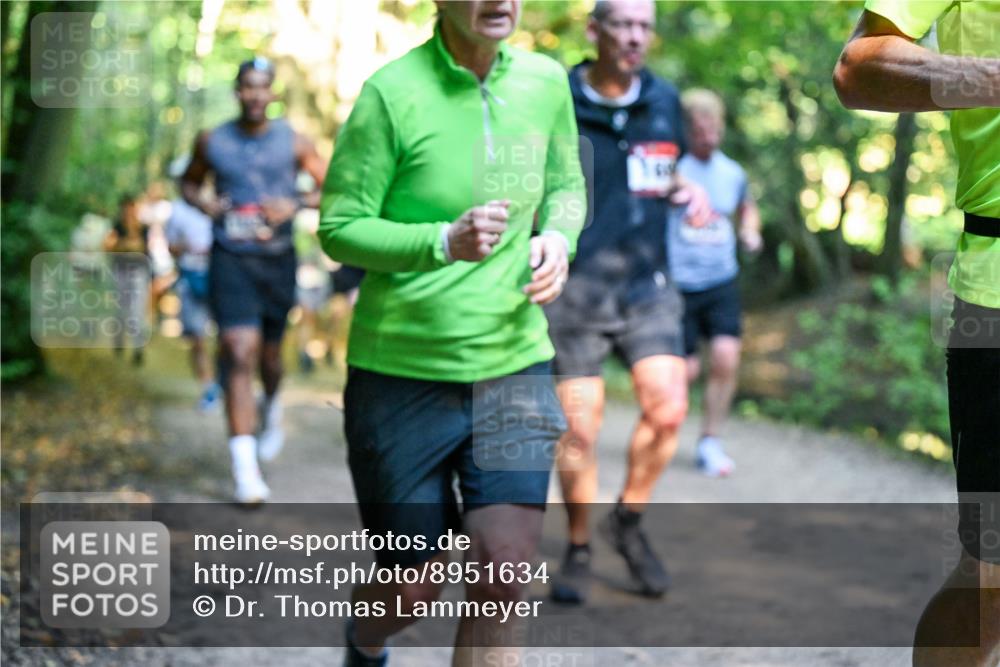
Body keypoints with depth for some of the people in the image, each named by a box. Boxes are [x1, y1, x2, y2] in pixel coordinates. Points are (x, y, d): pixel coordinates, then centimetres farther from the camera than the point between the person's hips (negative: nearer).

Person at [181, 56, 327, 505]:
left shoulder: (294, 143, 1)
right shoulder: (212, 142, 4)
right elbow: (189, 181, 20)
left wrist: (295, 204, -14)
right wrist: (202, 202, -3)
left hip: (277, 260, 1)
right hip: (230, 260, -1)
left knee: (270, 352, 16)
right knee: (239, 352, -15)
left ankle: (271, 409, 53)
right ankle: (245, 468, -18)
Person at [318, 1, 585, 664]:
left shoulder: (545, 81, 2)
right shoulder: (392, 92, -12)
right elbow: (338, 228, -10)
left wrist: (558, 237, -5)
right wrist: (444, 241, -26)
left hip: (515, 363, 3)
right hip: (401, 371, -3)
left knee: (502, 582, -8)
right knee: (415, 589, 8)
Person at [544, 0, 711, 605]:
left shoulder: (664, 101, 6)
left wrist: (687, 190, 0)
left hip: (647, 285, 3)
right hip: (574, 289, -3)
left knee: (668, 409, -10)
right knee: (580, 429, 0)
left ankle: (629, 521, 14)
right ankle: (579, 550, 20)